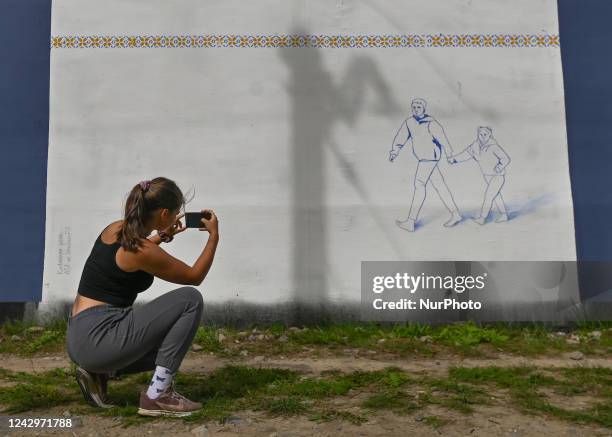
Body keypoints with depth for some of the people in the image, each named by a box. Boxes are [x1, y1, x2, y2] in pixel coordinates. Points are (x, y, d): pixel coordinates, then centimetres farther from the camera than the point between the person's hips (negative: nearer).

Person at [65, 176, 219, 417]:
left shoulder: (115, 228, 5)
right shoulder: (144, 252, -19)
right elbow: (194, 277, -4)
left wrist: (163, 236, 26)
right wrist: (214, 235, 2)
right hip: (97, 339, -9)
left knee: (172, 338, 26)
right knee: (190, 300, -10)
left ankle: (100, 373, 12)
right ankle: (157, 396, -5)